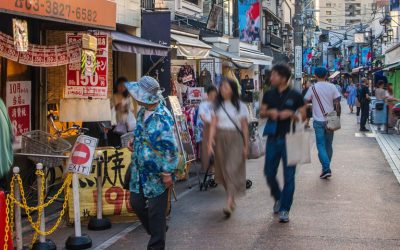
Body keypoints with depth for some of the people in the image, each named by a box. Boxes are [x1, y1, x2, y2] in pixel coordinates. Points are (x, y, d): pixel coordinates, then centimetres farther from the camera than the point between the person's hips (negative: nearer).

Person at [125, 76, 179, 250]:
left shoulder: (162, 119, -23)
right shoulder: (143, 111, 4)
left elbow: (171, 147, -22)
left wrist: (167, 173, -19)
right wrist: (135, 144, 3)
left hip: (156, 174, -9)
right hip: (139, 170, 9)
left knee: (156, 211, 3)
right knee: (136, 203, 17)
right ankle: (156, 231, 39)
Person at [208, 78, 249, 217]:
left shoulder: (240, 106, 2)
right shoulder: (217, 106, 7)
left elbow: (245, 127, 3)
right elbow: (213, 125, 1)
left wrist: (246, 145, 2)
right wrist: (210, 142, -12)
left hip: (235, 139, -3)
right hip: (220, 139, 3)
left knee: (232, 170, -13)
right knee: (224, 171, 8)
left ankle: (229, 204, -19)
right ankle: (232, 200, 26)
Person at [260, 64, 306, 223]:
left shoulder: (295, 96, -3)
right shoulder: (269, 95, 7)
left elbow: (303, 115, 1)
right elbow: (262, 113, 12)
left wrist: (290, 114, -17)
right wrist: (269, 112, -10)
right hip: (273, 138, 3)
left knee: (289, 176, 0)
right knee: (269, 173, 5)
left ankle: (284, 210, 10)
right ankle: (278, 198, 32)